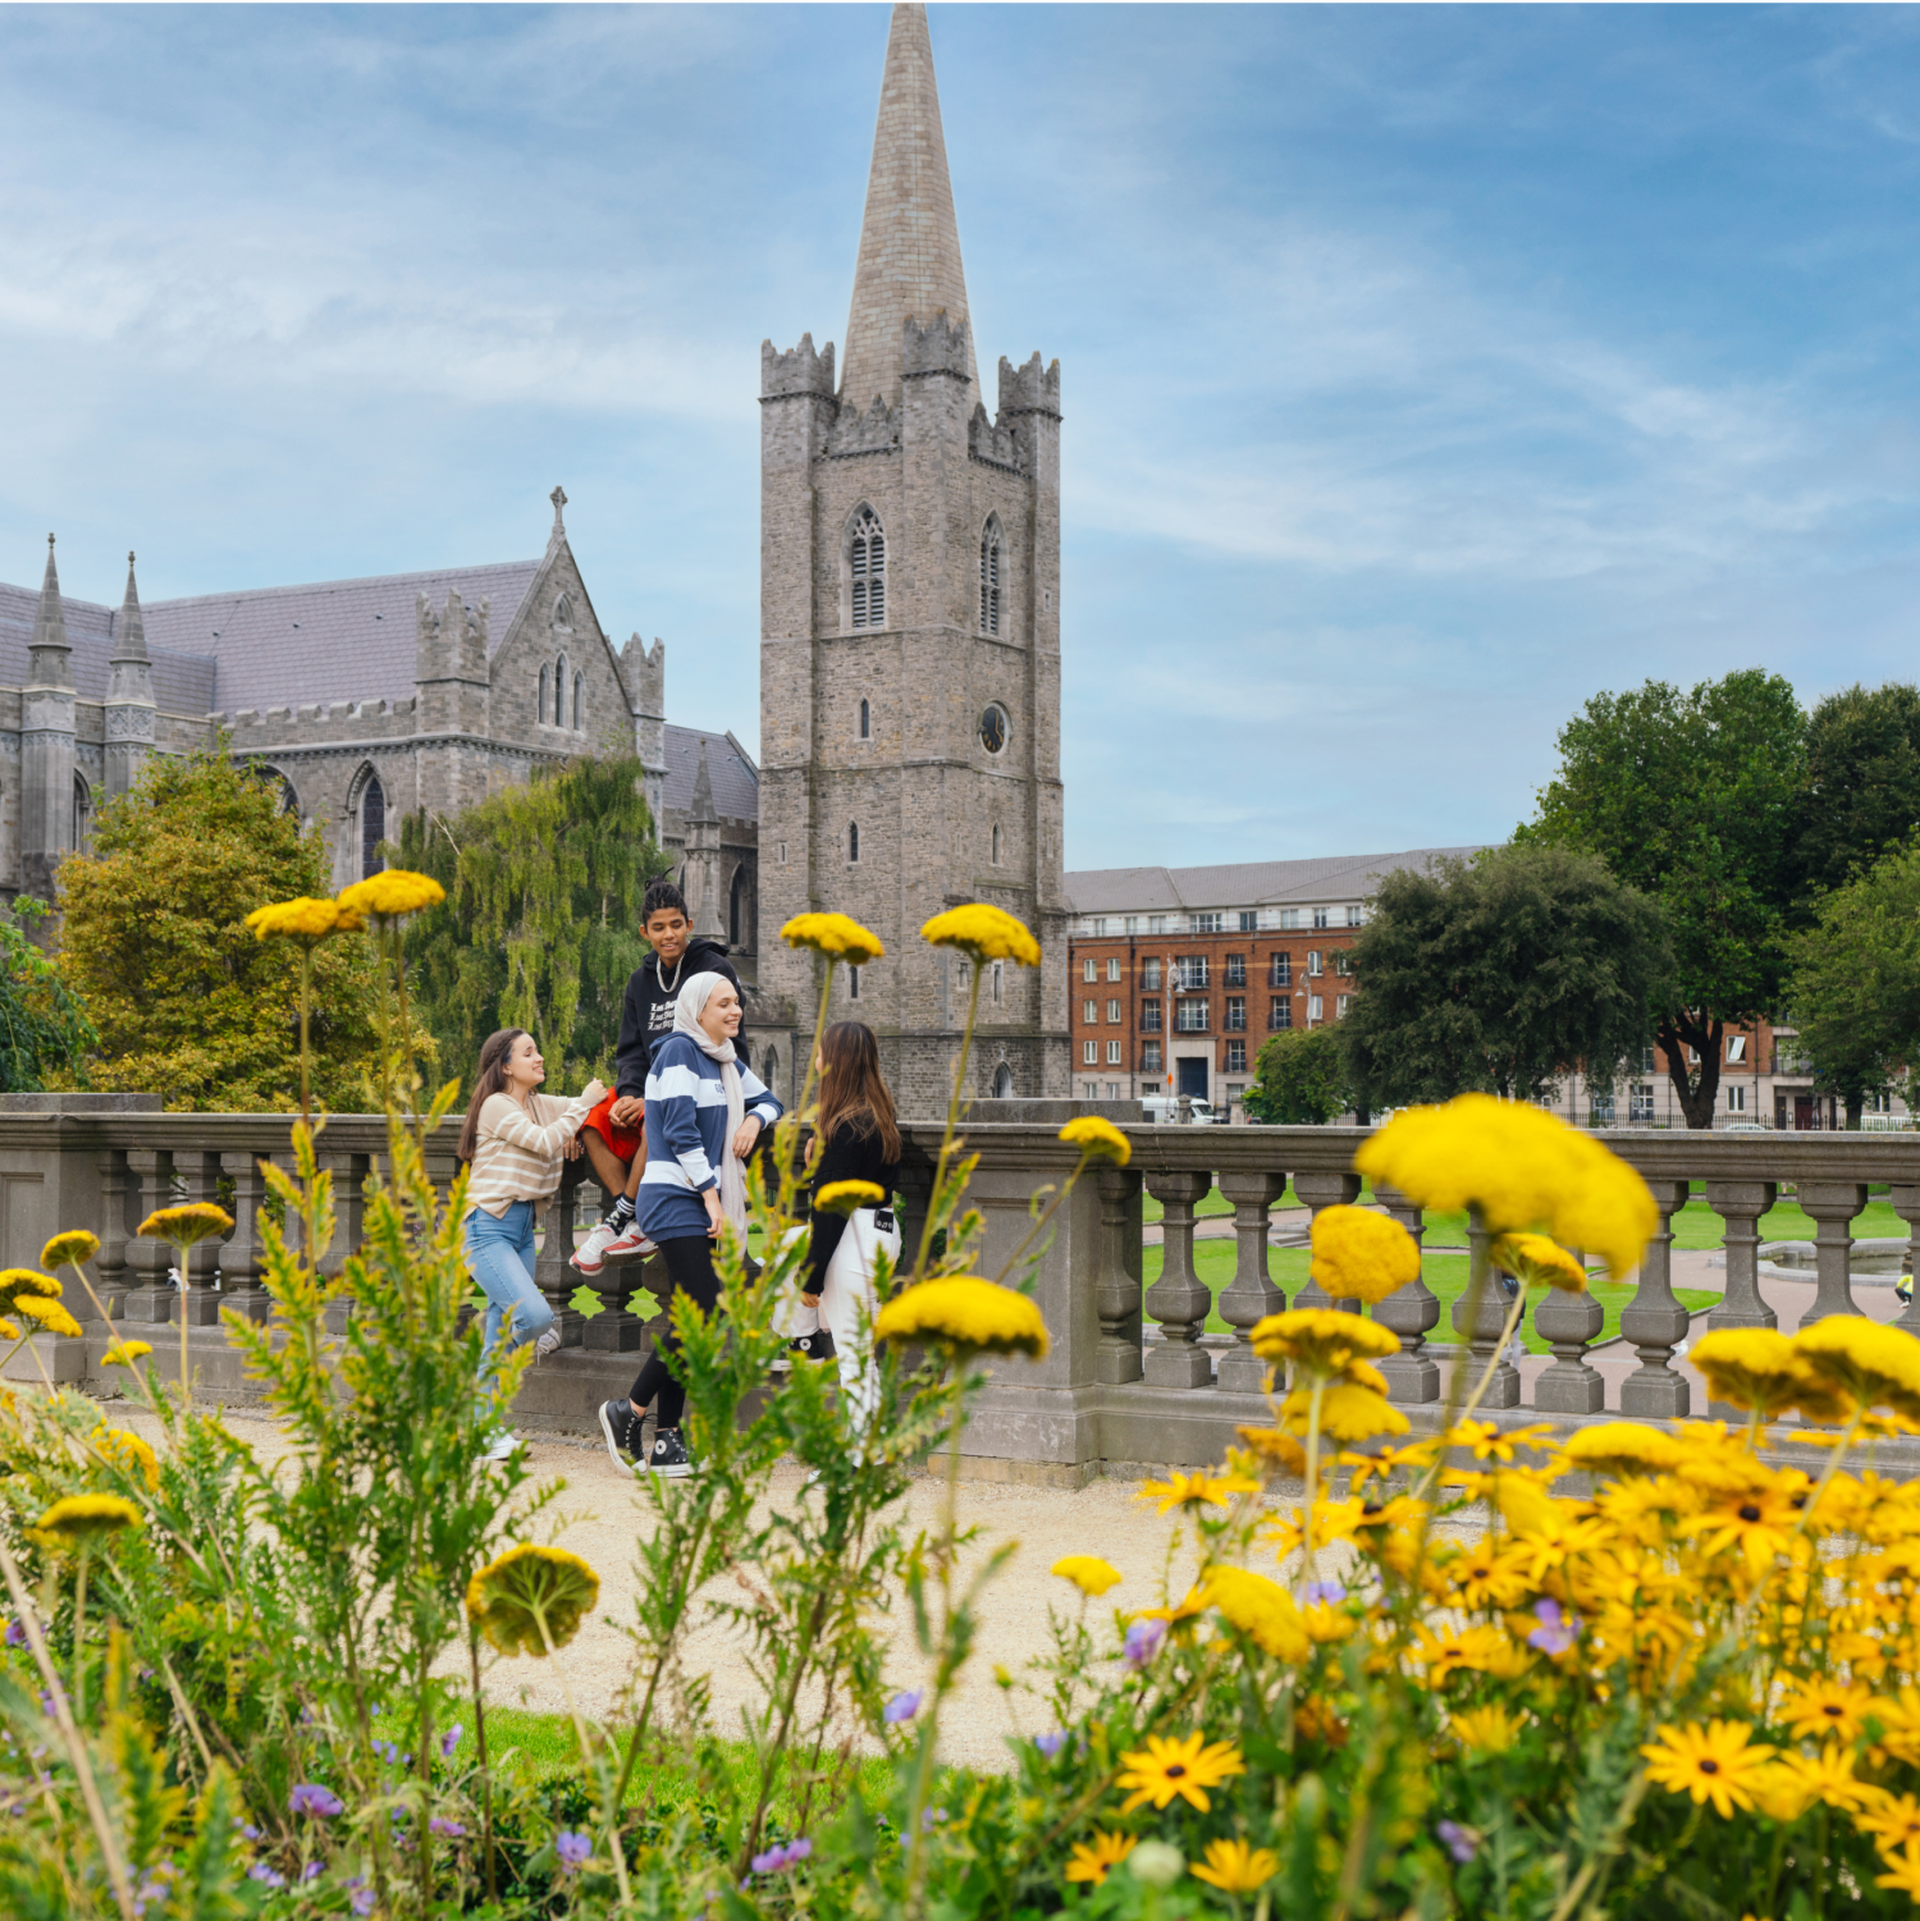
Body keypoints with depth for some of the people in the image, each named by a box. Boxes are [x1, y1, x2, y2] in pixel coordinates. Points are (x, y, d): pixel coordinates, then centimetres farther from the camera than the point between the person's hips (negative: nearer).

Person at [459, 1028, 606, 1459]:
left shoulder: (542, 1105, 13)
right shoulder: (496, 1105, -9)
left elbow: (597, 1103, 19)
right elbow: (544, 1142, -17)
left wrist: (575, 1125, -1)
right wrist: (583, 1105, -8)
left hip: (522, 1227, 7)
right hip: (488, 1226, -7)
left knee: (501, 1334, 5)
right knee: (535, 1315, -24)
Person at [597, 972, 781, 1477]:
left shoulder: (725, 1062, 18)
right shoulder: (679, 1051, -8)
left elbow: (768, 1100, 34)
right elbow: (681, 1129, -15)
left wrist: (755, 1119, 10)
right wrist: (712, 1195, -17)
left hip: (708, 1205, 9)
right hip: (677, 1201, -9)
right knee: (704, 1313, -15)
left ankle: (666, 1441, 7)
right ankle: (629, 1411, -3)